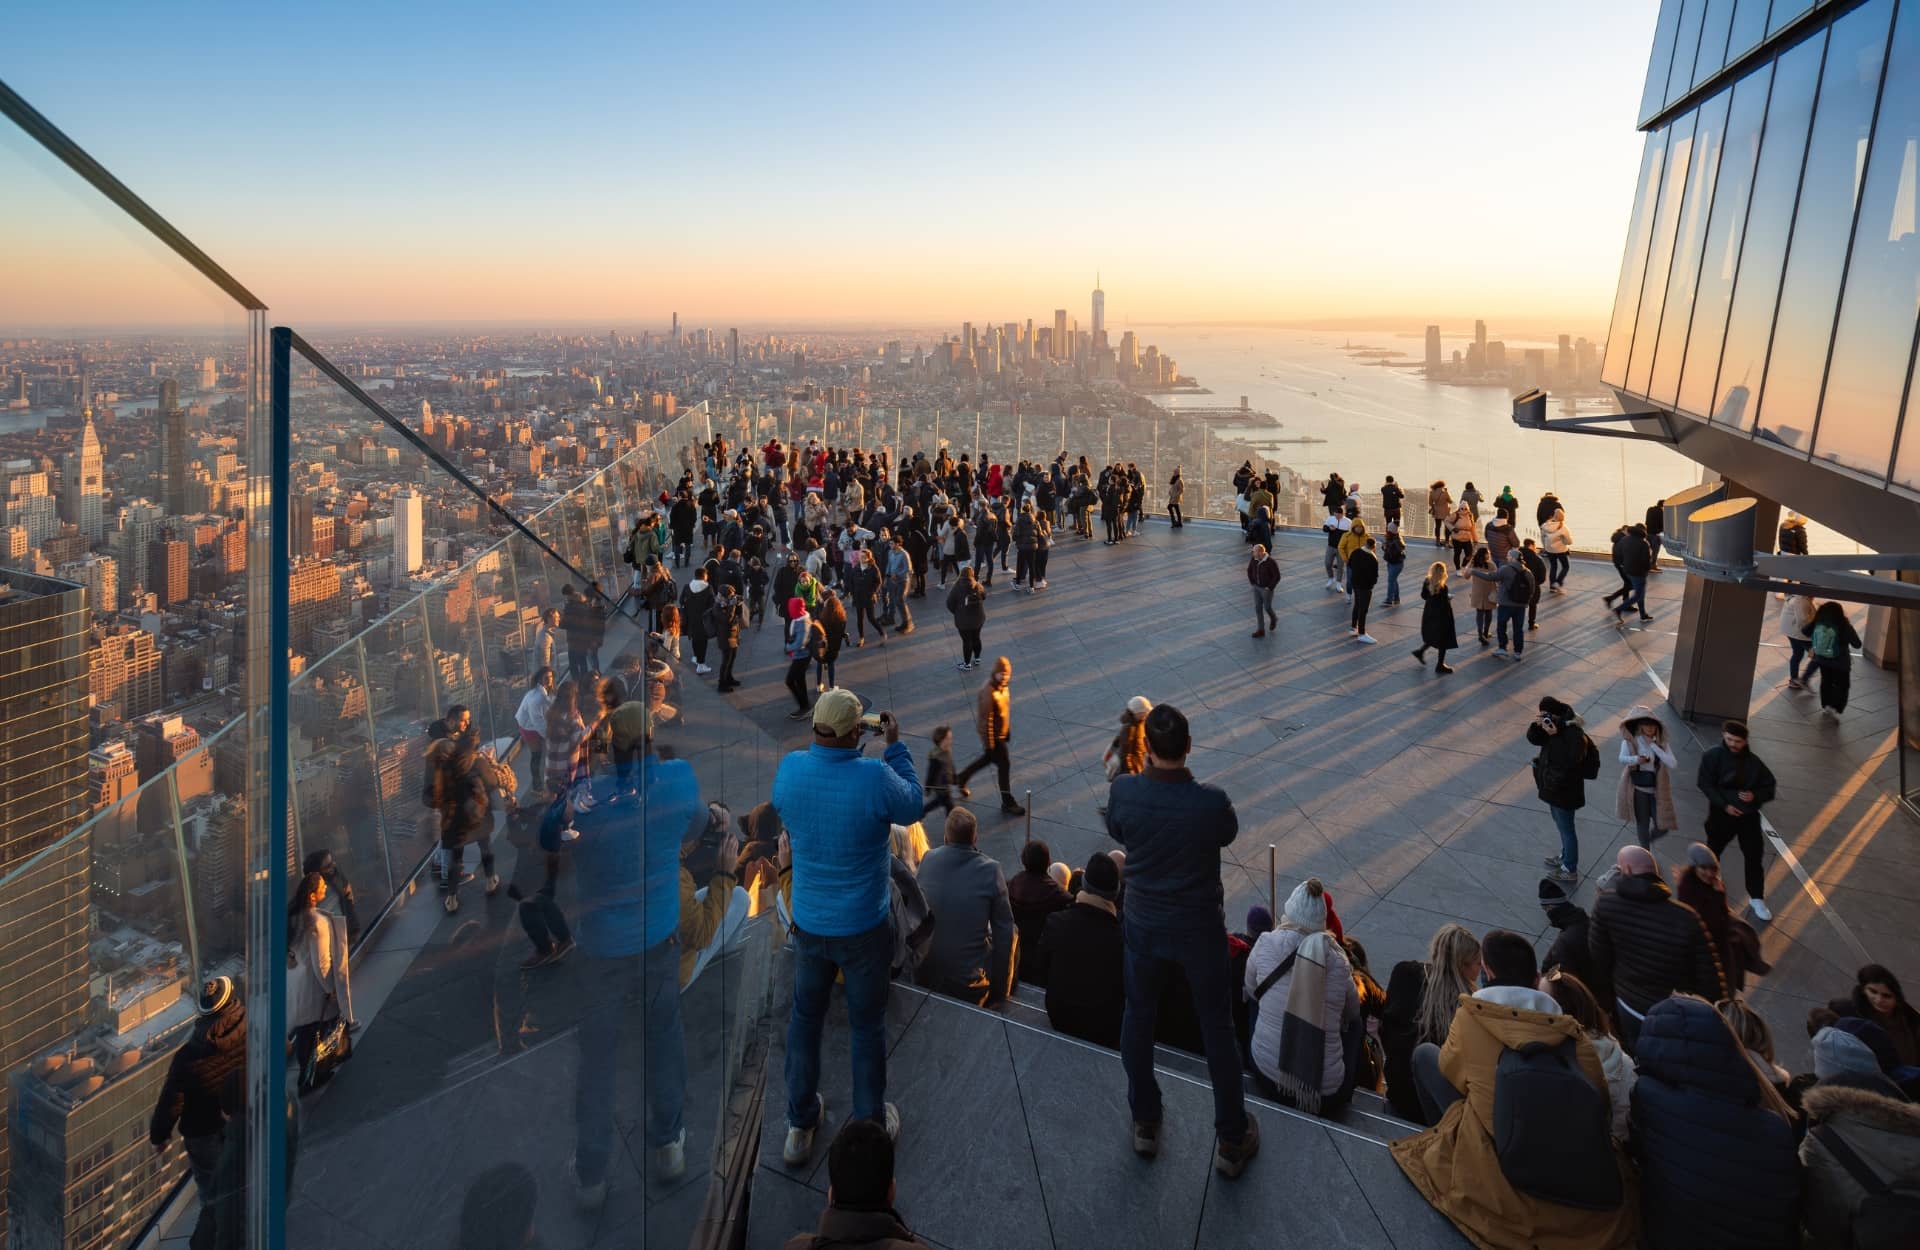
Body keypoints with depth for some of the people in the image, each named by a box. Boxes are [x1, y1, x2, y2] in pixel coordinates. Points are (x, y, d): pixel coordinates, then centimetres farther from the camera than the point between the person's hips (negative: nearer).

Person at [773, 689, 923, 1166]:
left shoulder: (789, 768, -15)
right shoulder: (875, 777, -27)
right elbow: (913, 808, -6)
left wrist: (824, 742, 7)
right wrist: (895, 746, -1)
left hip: (808, 924, 3)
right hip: (863, 927, -3)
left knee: (805, 1018, 21)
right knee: (867, 1026, 15)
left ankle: (800, 1126, 35)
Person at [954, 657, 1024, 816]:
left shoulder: (1003, 686, -3)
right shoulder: (989, 692, -30)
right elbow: (986, 719, -25)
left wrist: (1007, 731, 20)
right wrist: (989, 744, -19)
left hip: (1002, 731, 9)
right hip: (994, 735, -9)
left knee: (988, 758, 26)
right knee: (1004, 765, 3)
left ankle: (961, 778, 46)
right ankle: (1007, 804, 17)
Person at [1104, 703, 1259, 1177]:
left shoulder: (1122, 792, -20)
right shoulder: (1212, 801, -26)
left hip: (1144, 924, 2)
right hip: (1199, 928, -1)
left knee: (1138, 1017, 22)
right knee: (1217, 1028, 15)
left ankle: (1145, 1123, 38)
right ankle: (1231, 1139, 29)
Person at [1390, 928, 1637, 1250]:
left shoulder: (1473, 1015, -7)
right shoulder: (1572, 1032, -1)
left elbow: (1449, 1070, 8)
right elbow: (1600, 1101, 3)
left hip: (1492, 1154, -3)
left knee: (1425, 1054, 14)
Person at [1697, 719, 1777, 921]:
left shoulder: (1754, 762, -3)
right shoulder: (1713, 756, -10)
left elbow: (1769, 787, 5)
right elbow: (1705, 784, -12)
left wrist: (1755, 796, -16)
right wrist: (1724, 805, -20)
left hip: (1749, 815, 2)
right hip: (1722, 813, -2)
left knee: (1754, 856, 4)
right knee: (1713, 851, 14)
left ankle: (1756, 899, 16)